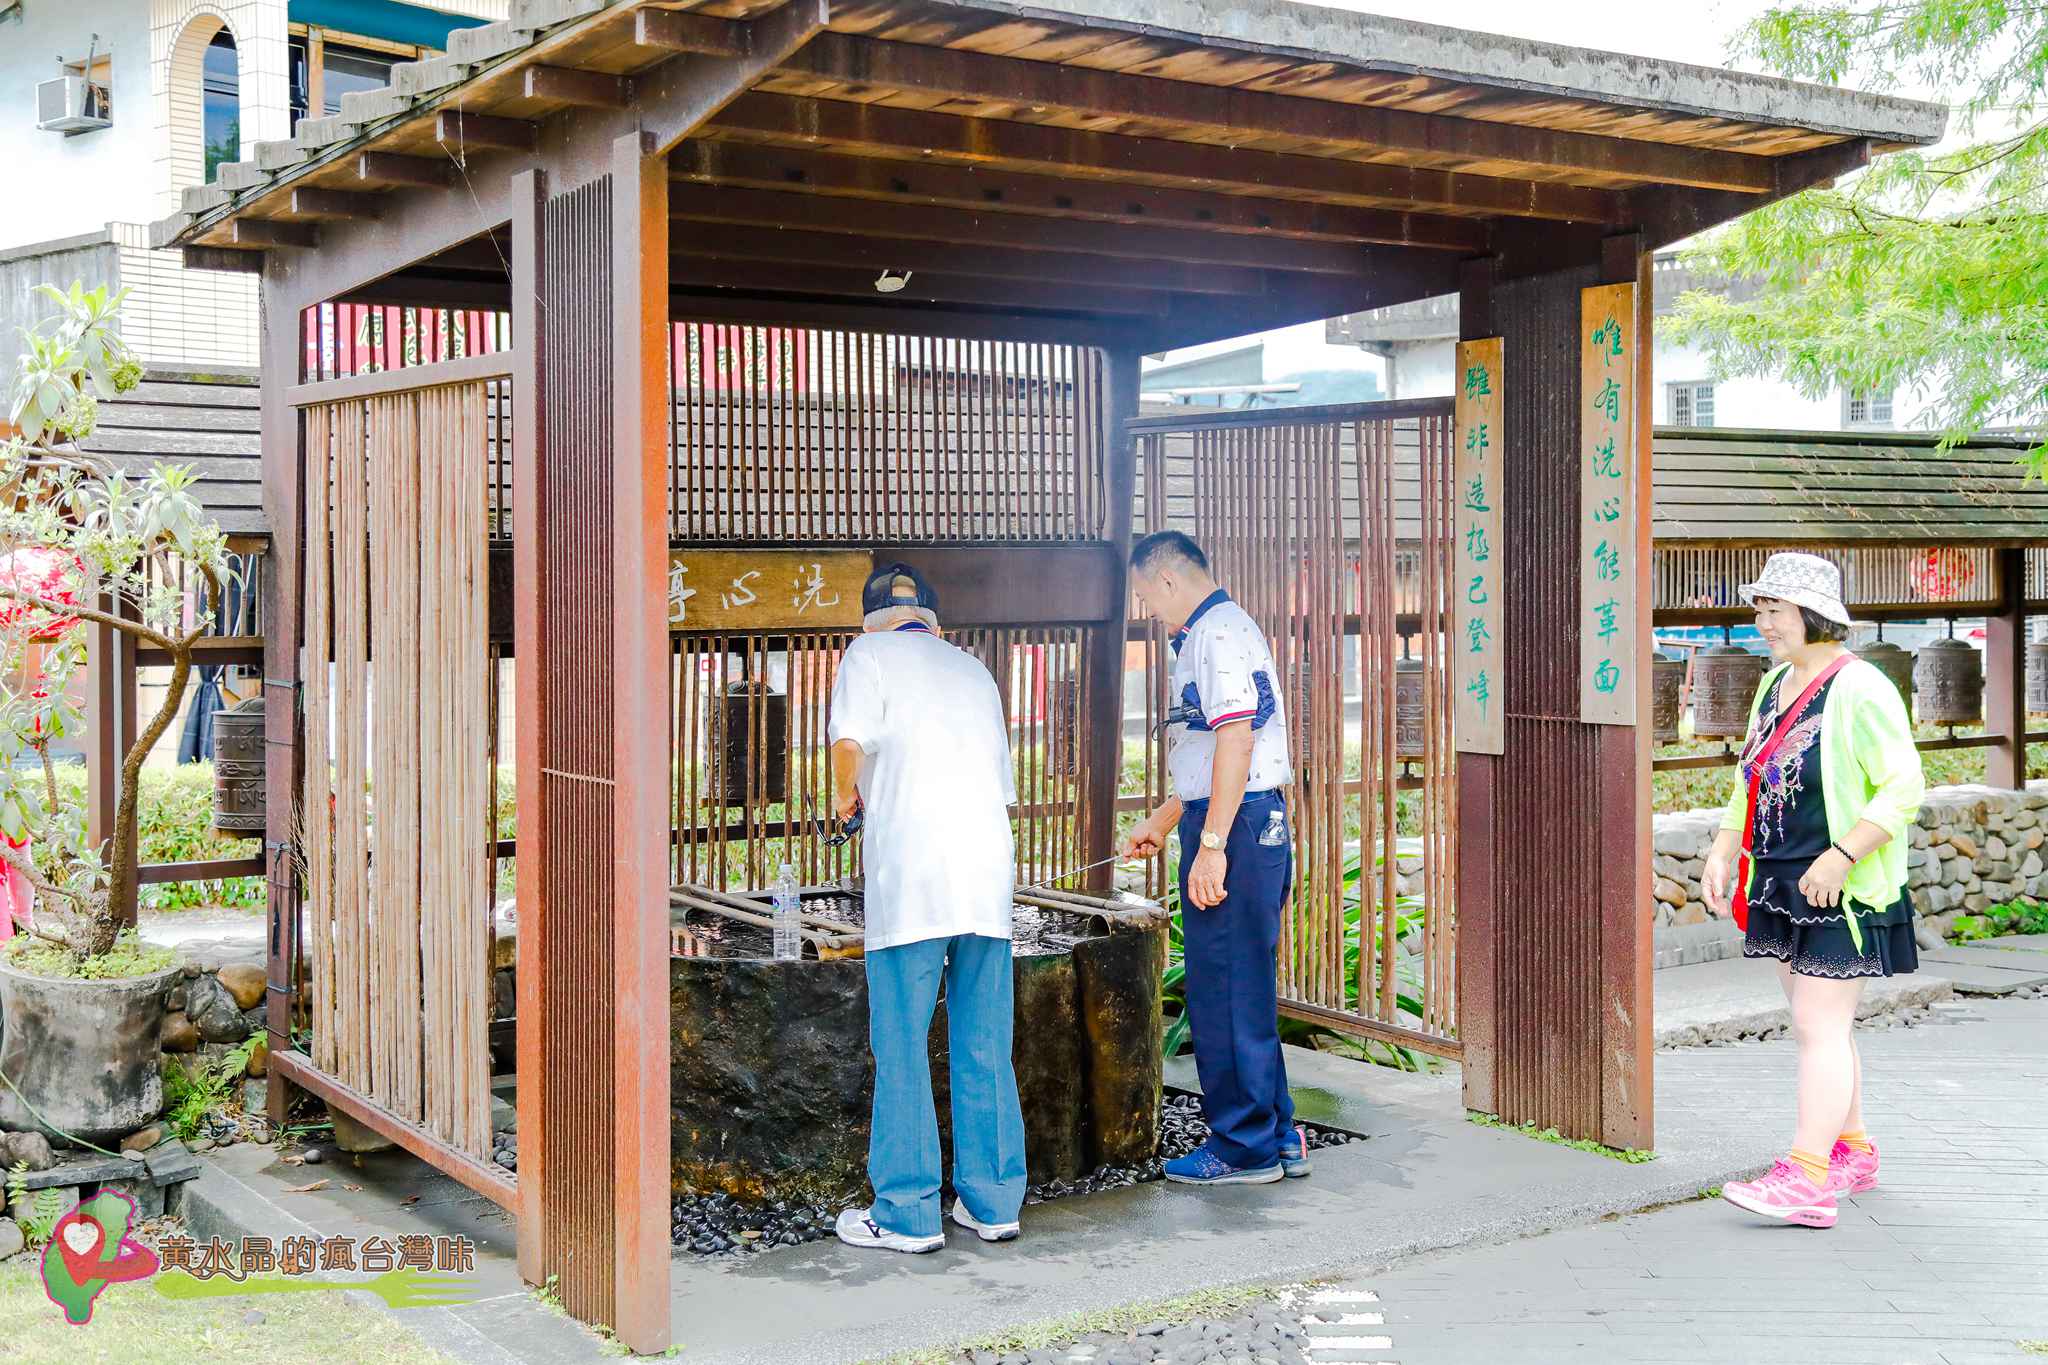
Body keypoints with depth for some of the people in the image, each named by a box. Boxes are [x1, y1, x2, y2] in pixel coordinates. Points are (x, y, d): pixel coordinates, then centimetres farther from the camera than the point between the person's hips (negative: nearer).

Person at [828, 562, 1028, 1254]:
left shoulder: (870, 653, 8)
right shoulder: (974, 671, 24)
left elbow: (849, 741, -11)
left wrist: (846, 797, 8)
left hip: (911, 873, -5)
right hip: (988, 867, 5)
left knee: (901, 1049, 1)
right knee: (985, 1047, 10)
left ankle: (908, 1215, 3)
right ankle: (994, 1202, 15)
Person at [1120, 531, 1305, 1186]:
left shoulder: (1220, 632, -12)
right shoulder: (1206, 634, 21)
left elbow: (1235, 741, -21)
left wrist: (1211, 846, -23)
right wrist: (1160, 823, 35)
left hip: (1235, 828, -11)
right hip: (1252, 828, 11)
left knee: (1225, 993, -3)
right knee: (1245, 991, 15)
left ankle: (1246, 1147, 5)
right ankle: (1277, 1139, 21)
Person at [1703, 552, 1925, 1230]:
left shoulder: (1860, 690, -14)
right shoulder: (1775, 684, 13)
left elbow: (1903, 787, -17)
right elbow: (1749, 782, 20)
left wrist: (1840, 856, -24)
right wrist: (1722, 854, 10)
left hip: (1839, 890, -9)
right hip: (1782, 885, 9)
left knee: (1820, 1027, -9)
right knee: (1817, 1025, 15)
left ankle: (1806, 1180, -9)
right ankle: (1852, 1154, 27)